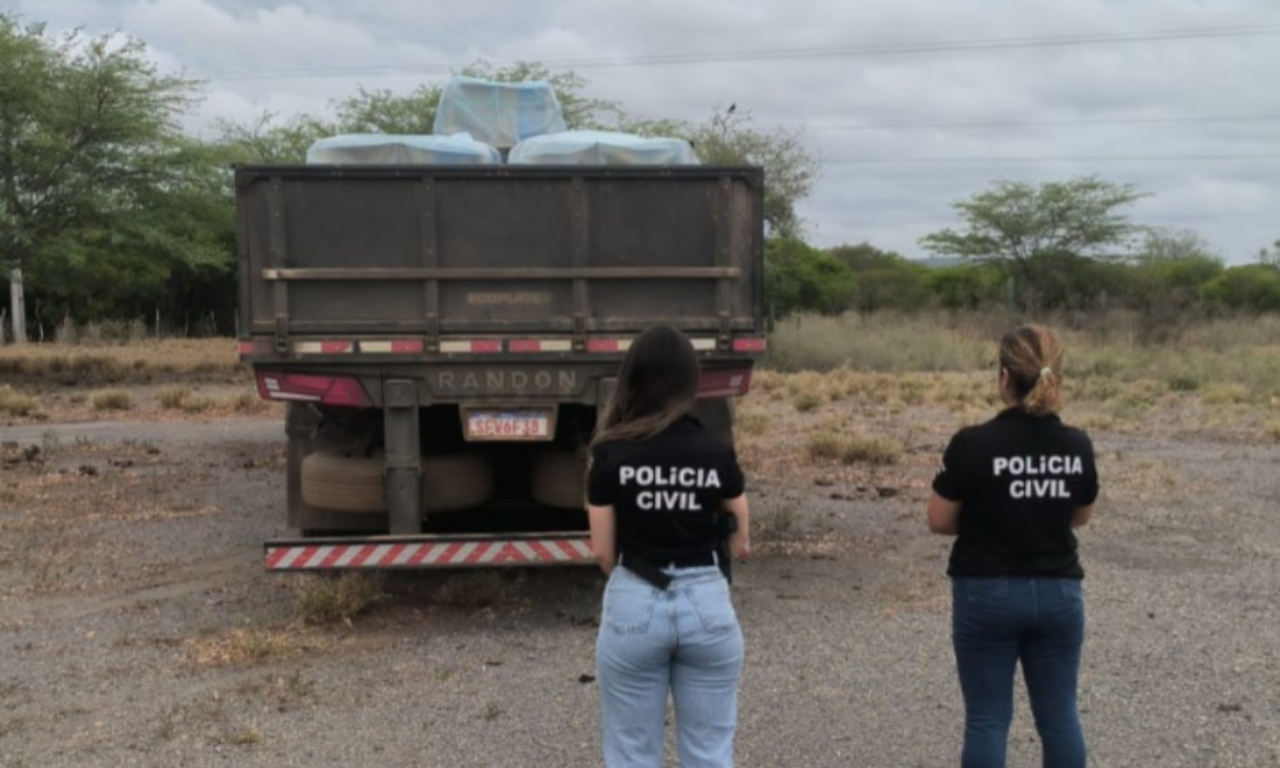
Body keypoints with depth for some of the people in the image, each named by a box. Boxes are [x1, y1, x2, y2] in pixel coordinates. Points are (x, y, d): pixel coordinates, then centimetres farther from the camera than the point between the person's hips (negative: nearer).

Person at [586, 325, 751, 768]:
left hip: (633, 606, -1)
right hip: (707, 603, 1)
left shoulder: (611, 455, -8)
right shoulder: (717, 452, -5)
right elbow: (739, 544, 4)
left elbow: (602, 552, -3)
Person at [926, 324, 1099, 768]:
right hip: (1059, 593, 4)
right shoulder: (1076, 446, -3)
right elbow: (1080, 517, 12)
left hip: (986, 595, -3)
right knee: (1059, 715, 13)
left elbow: (939, 521, -6)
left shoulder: (972, 444, -16)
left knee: (987, 719, 5)